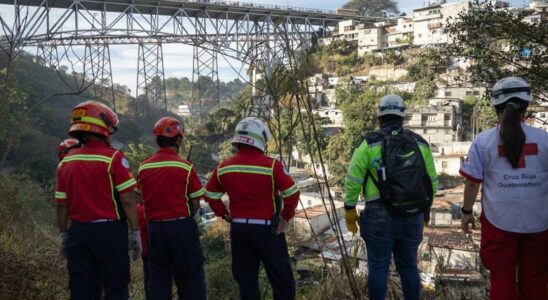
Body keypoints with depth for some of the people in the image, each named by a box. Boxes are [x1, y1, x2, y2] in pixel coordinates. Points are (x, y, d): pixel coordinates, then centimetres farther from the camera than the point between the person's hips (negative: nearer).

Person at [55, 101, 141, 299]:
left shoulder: (66, 162, 5)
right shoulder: (114, 158, -11)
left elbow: (62, 205, 8)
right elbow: (127, 201, -13)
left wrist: (64, 235, 18)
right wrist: (135, 232, -6)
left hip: (79, 232, 5)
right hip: (109, 231, -5)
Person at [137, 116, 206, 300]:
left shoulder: (143, 167, 1)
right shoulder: (185, 167, -11)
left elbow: (143, 200, 7)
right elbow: (195, 204, -7)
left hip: (155, 229, 4)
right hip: (182, 228, -4)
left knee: (157, 279, 14)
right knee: (190, 279, 8)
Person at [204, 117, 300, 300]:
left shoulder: (223, 167, 1)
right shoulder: (272, 166, -14)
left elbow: (210, 195, 10)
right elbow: (292, 193, -16)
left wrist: (223, 214, 14)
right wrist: (286, 216, -4)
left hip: (238, 228, 5)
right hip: (267, 228, -4)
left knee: (245, 277, 16)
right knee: (280, 276, 9)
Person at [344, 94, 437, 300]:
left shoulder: (369, 144, -5)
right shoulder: (421, 144, 7)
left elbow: (353, 181, -5)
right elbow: (432, 182, 11)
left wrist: (350, 209, 6)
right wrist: (425, 209, 23)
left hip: (380, 218, -3)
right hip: (413, 218, 4)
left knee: (378, 268, 7)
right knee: (409, 266, 16)